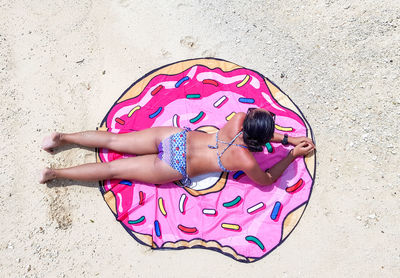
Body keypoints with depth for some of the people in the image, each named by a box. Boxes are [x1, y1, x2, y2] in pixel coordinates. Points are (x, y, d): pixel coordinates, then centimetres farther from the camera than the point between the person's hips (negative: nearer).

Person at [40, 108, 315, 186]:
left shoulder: (239, 119, -5)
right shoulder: (247, 161, -20)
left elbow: (258, 131, 19)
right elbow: (267, 180, 0)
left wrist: (288, 138, 15)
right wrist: (293, 155, 3)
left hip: (175, 136, 5)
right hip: (174, 167, -5)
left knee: (114, 141, 13)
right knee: (114, 170, 2)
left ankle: (63, 137, 20)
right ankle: (56, 173, 9)